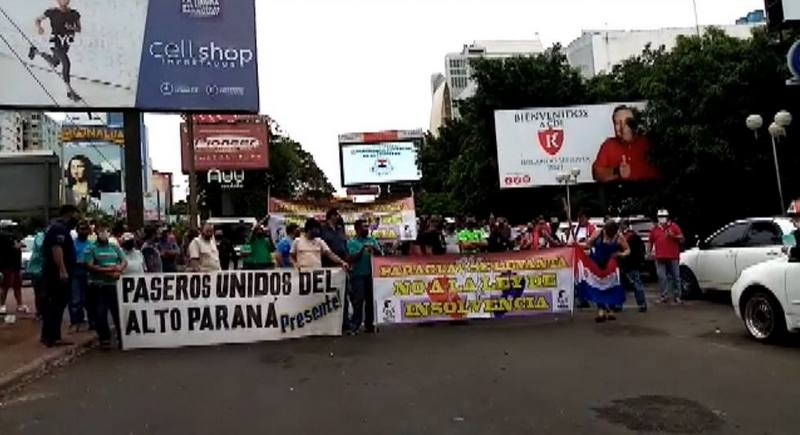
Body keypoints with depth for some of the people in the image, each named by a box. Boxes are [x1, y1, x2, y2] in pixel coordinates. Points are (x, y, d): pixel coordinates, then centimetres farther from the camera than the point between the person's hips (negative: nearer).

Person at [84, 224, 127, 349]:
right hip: (98, 285, -3)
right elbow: (89, 266, -9)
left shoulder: (115, 247, 12)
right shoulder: (91, 248, 1)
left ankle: (121, 337, 16)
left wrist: (119, 270, -12)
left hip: (114, 284, 3)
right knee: (101, 312, -1)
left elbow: (124, 261, 8)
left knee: (118, 311, 6)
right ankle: (104, 338, 8)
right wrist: (105, 270, -18)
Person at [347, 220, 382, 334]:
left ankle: (369, 325, 18)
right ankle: (354, 326, 0)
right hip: (358, 275, -4)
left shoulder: (372, 240, 11)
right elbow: (352, 259, -9)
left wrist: (374, 249, -16)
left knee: (370, 300, 8)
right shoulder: (352, 242, 0)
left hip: (371, 274, 4)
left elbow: (380, 254, 4)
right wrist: (362, 250, -19)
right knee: (358, 301, -5)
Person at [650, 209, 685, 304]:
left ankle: (677, 297, 13)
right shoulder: (655, 229, 11)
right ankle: (664, 296, 6)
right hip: (660, 258, 2)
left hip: (673, 257, -2)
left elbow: (682, 239, 2)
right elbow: (651, 242, 20)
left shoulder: (674, 226, 4)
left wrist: (673, 236, -15)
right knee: (662, 277, -1)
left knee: (676, 277, 4)